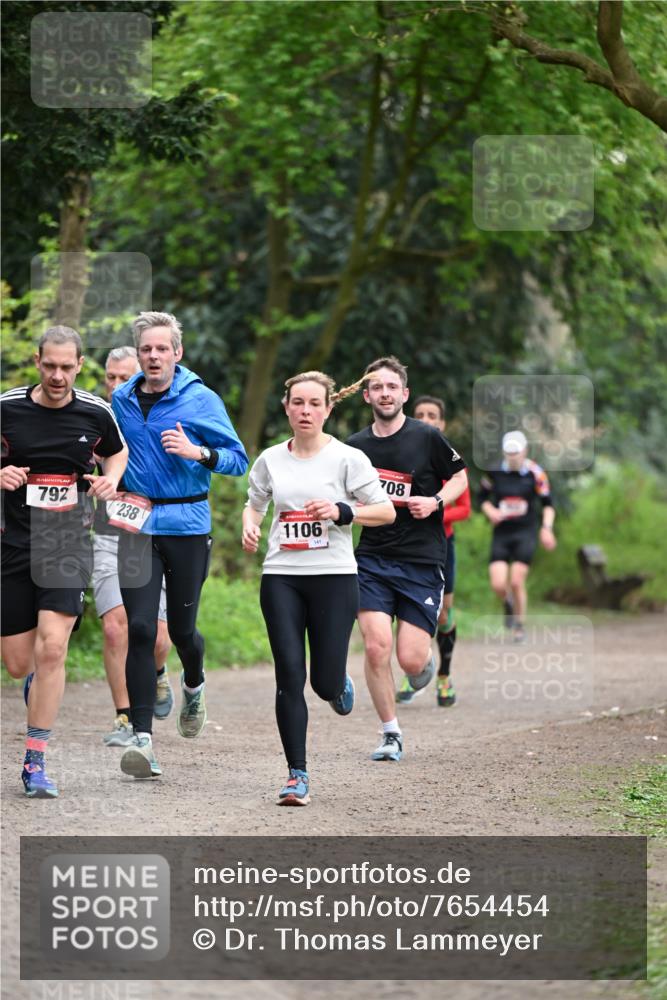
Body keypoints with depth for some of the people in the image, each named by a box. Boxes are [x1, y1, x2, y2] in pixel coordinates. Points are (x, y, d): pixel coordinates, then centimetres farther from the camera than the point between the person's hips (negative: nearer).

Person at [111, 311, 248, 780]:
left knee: (181, 627, 9)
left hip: (187, 524, -2)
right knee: (139, 628, -9)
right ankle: (143, 737, -11)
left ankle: (194, 686, 45)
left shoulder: (202, 400, -4)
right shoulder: (121, 399, 7)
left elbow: (239, 459, -4)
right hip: (137, 525, 2)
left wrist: (196, 452, -20)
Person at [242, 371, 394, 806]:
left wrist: (341, 511, -15)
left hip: (334, 576, -2)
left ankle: (340, 686, 38)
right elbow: (255, 503, 24)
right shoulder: (271, 459, 7)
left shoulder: (347, 458, -2)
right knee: (289, 675, -6)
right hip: (281, 577, 2)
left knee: (325, 682, -2)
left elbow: (386, 511, 0)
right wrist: (250, 525, 2)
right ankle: (297, 776, -1)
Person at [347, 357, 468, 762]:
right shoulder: (356, 446, 5)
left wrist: (435, 502, -8)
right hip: (372, 558, 2)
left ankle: (426, 662, 33)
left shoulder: (428, 437, -3)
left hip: (422, 561, -2)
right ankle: (391, 734, 3)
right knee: (376, 646, -13)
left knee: (410, 660, -7)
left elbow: (460, 477, 9)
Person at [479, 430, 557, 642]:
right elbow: (483, 496, 14)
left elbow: (547, 503, 4)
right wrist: (489, 511, -7)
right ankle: (509, 603, 27)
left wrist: (547, 527, -9)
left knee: (516, 582, -10)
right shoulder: (494, 471, -1)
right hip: (501, 533, 2)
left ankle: (520, 625, 11)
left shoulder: (535, 473, -5)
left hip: (525, 533, -2)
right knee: (498, 585, -10)